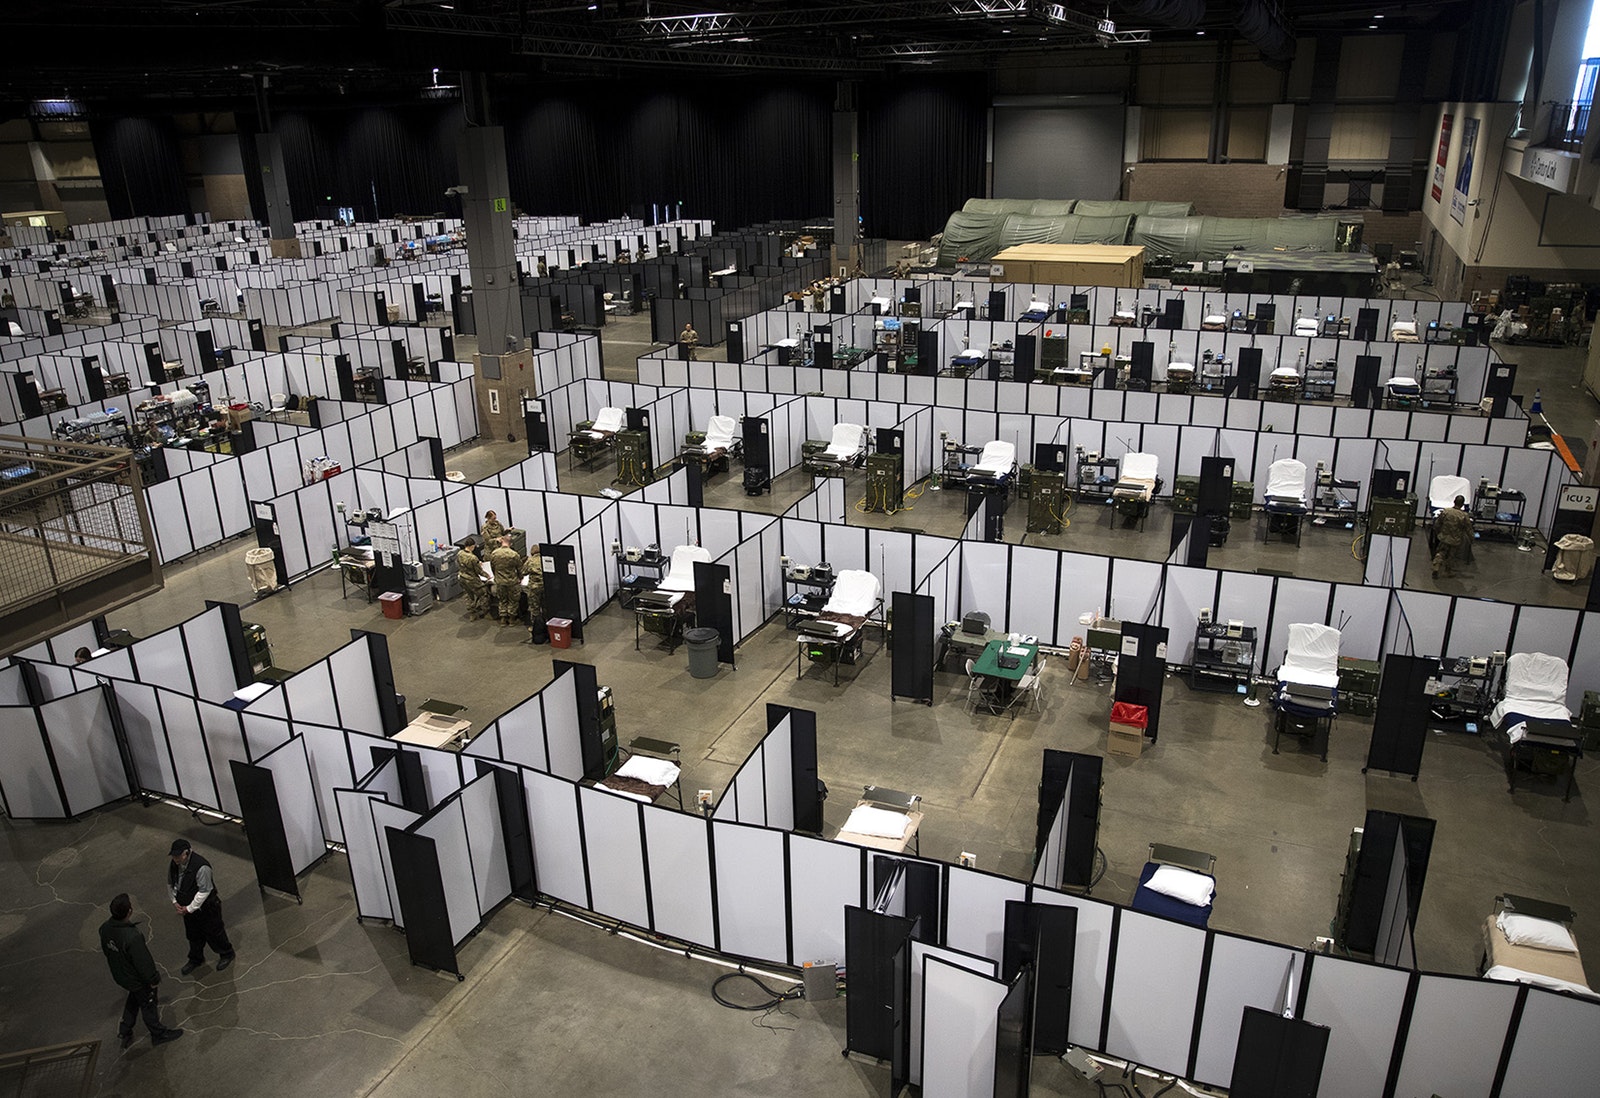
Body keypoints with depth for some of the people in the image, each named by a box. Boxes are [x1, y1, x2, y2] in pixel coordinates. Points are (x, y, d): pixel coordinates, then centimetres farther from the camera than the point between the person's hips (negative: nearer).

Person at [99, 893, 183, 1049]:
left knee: (134, 998, 33)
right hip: (137, 978, -7)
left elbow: (106, 950, 3)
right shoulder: (132, 937, -42)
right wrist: (153, 979, -11)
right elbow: (143, 962, -28)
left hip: (119, 974, 7)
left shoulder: (105, 928, -18)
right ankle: (158, 1034, 37)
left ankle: (125, 1031, 46)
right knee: (148, 1004, 17)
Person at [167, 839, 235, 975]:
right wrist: (174, 901, -3)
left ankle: (226, 954, 37)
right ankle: (195, 959, 47)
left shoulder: (201, 867, -34)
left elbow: (204, 891, -27)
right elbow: (170, 884, 7)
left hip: (206, 908, -6)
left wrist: (189, 908, -21)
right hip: (188, 908, 6)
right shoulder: (174, 864, -10)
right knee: (193, 935, 24)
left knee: (213, 933, 13)